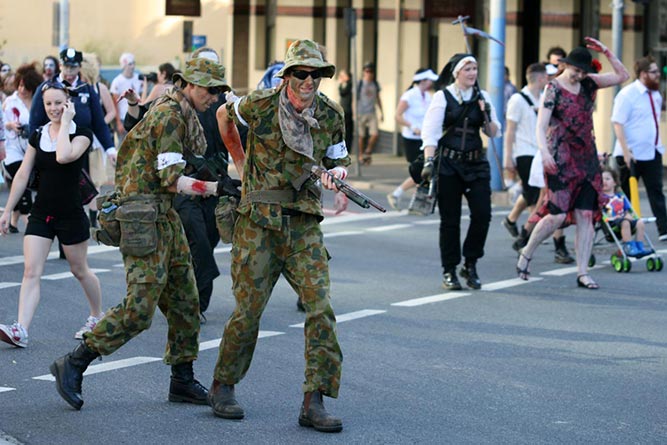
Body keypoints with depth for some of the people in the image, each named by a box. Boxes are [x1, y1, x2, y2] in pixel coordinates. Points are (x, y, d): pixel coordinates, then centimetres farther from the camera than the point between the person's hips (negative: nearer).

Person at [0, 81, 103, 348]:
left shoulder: (81, 134, -8)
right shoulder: (38, 136, 6)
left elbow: (64, 156, -29)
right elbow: (22, 175, 9)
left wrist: (65, 122, -19)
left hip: (71, 214, -4)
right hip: (40, 214, 4)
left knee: (79, 270, 11)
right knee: (31, 272, -9)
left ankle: (97, 317, 34)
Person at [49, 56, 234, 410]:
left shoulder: (181, 114, 16)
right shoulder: (169, 116, -14)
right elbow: (171, 180, -19)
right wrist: (217, 188, -20)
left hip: (164, 215, 10)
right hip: (144, 216, -10)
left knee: (184, 301, 10)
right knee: (140, 307, -11)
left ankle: (183, 381, 17)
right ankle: (73, 366, -3)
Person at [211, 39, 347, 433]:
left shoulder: (331, 115, 1)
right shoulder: (260, 105, -8)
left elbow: (339, 157, 15)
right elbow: (225, 116, 13)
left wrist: (338, 171, -9)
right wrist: (240, 160, 20)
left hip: (304, 223, 3)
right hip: (259, 222, -3)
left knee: (321, 307, -9)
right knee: (248, 310, 1)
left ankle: (314, 403, -6)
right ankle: (223, 388, 22)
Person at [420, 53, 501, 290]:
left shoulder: (482, 97, 9)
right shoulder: (442, 97, -2)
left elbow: (494, 133, 12)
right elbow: (430, 132, -7)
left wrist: (487, 117, -7)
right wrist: (429, 161, -18)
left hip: (476, 163, 3)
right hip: (448, 164, -3)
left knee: (482, 214, -7)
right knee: (450, 219, 2)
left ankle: (470, 265, 11)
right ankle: (449, 271, 12)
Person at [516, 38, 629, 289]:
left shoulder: (588, 83, 10)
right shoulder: (554, 89, -5)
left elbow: (622, 76, 12)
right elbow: (541, 125, -14)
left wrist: (606, 52, 1)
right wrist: (544, 151, -30)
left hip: (586, 156, 5)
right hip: (561, 158, -5)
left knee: (586, 216, -1)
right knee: (558, 214, -13)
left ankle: (583, 273, 2)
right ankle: (526, 254, 9)